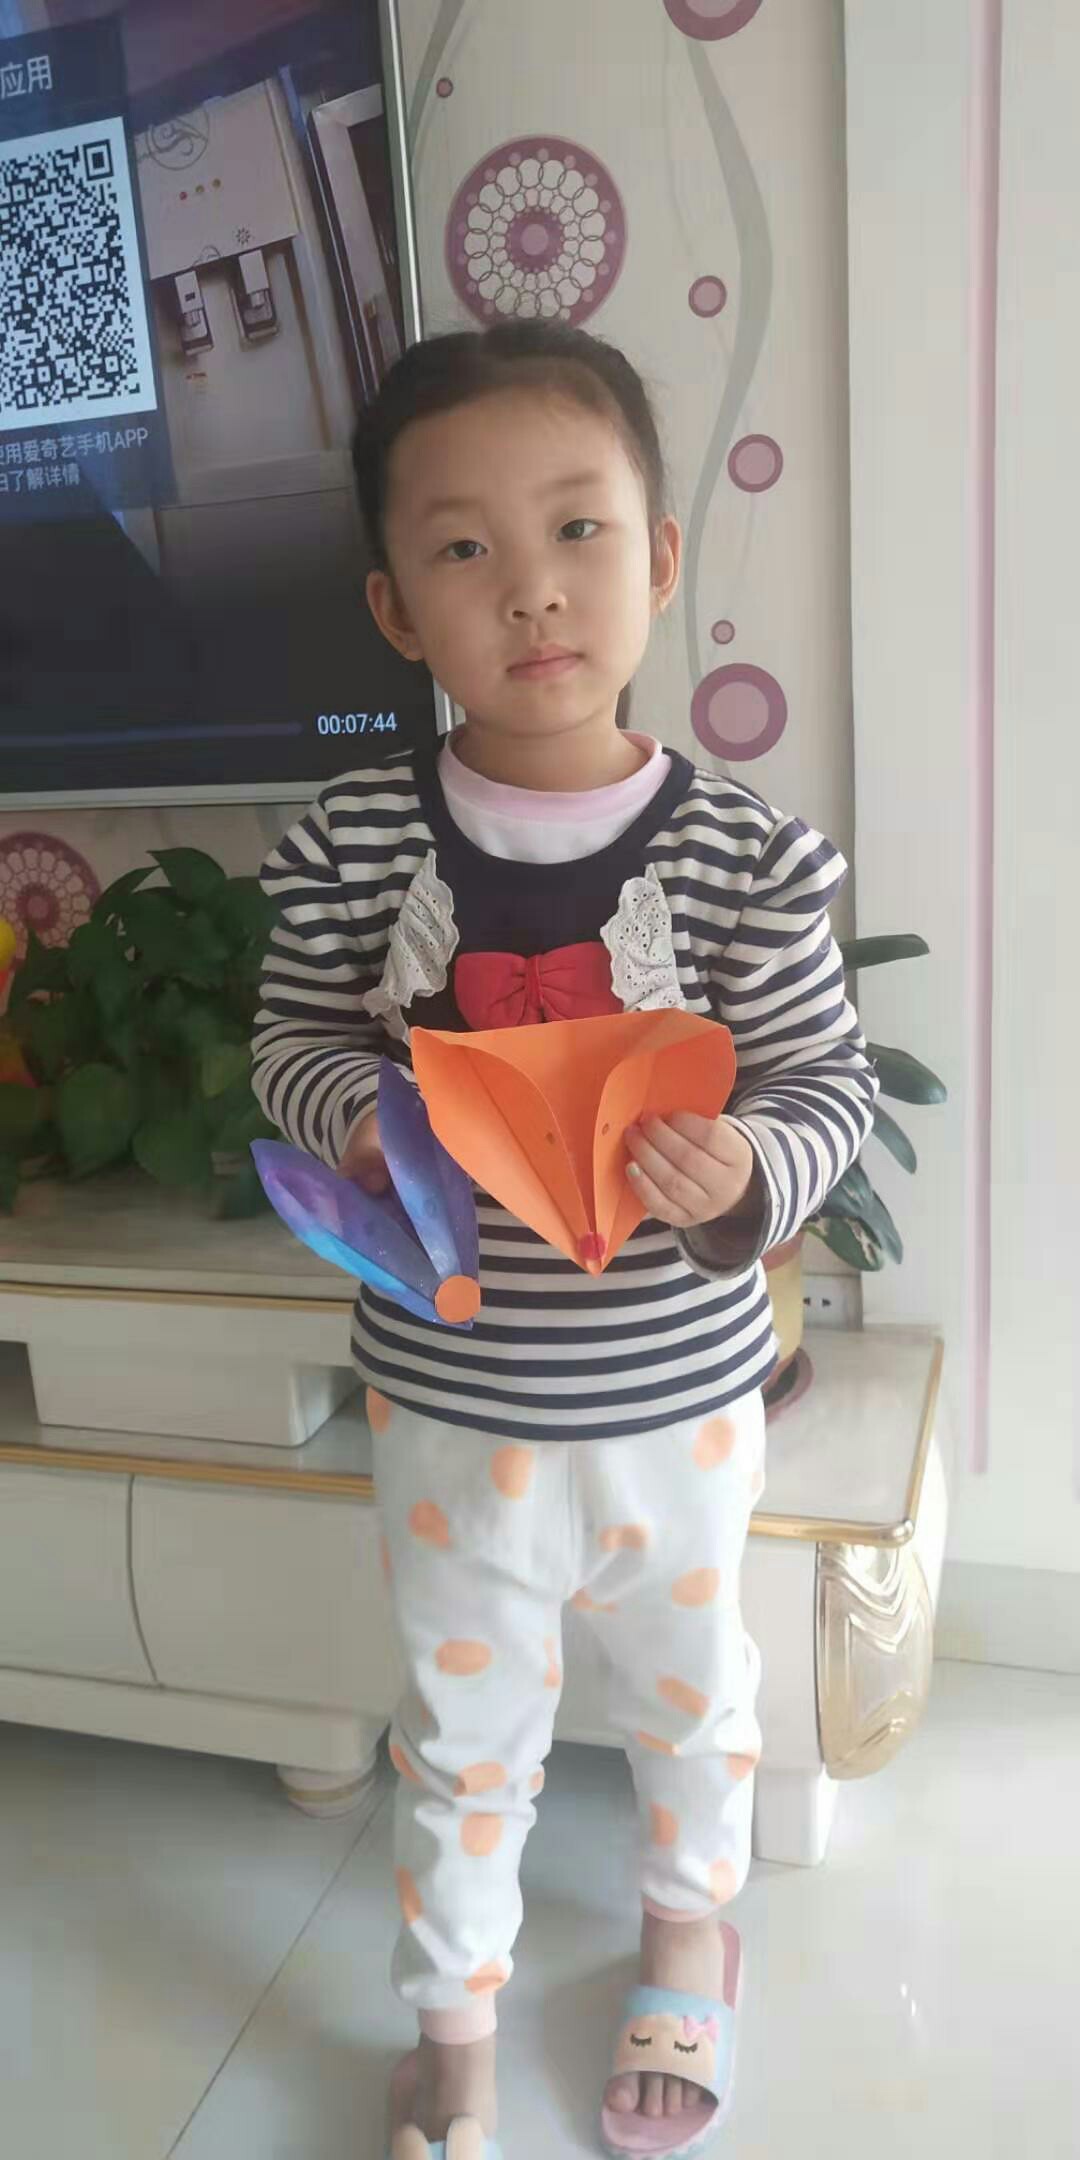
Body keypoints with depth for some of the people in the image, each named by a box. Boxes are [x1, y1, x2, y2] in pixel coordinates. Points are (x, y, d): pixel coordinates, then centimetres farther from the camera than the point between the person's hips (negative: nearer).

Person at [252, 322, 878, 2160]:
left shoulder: (741, 852, -16)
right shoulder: (354, 844, -12)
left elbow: (830, 1075, -9)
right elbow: (293, 1038, 0)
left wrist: (750, 1169, -29)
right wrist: (361, 1118, -21)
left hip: (681, 1388, 0)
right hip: (448, 1392, 1)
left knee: (688, 1687, 26)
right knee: (463, 1729, 21)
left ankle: (690, 1921, 59)